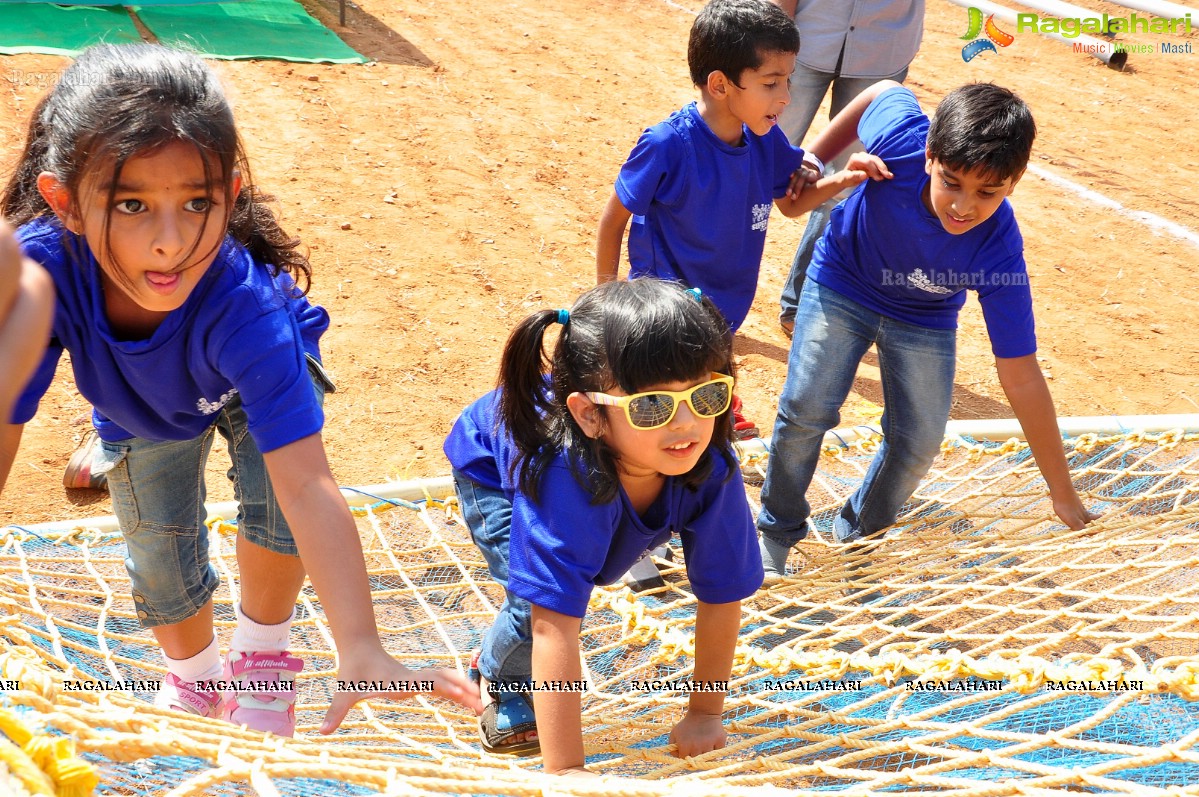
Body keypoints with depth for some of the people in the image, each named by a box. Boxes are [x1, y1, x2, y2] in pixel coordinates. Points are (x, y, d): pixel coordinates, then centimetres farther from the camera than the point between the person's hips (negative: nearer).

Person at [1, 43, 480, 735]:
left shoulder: (245, 306, -48)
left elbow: (307, 486, -53)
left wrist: (360, 650, -62)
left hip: (263, 379, -2)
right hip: (140, 412, 2)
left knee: (275, 505, -25)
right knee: (162, 566, 6)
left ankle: (260, 658, 5)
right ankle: (196, 682, 40)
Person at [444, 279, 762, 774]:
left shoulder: (711, 463, -38)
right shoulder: (562, 470, -49)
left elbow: (721, 596, -25)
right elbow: (554, 627, -48)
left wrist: (704, 715, -17)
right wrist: (565, 773, -46)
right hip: (491, 467, -4)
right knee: (540, 601, -24)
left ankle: (499, 653, 54)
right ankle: (503, 688, 10)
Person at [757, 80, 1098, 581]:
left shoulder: (999, 254, -36)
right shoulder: (901, 140, -37)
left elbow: (1021, 376, -30)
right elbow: (885, 89, -11)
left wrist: (1063, 494, -25)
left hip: (924, 319, 0)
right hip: (843, 282, 0)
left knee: (918, 443, -4)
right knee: (806, 410, -10)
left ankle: (861, 532, 26)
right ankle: (777, 529, 15)